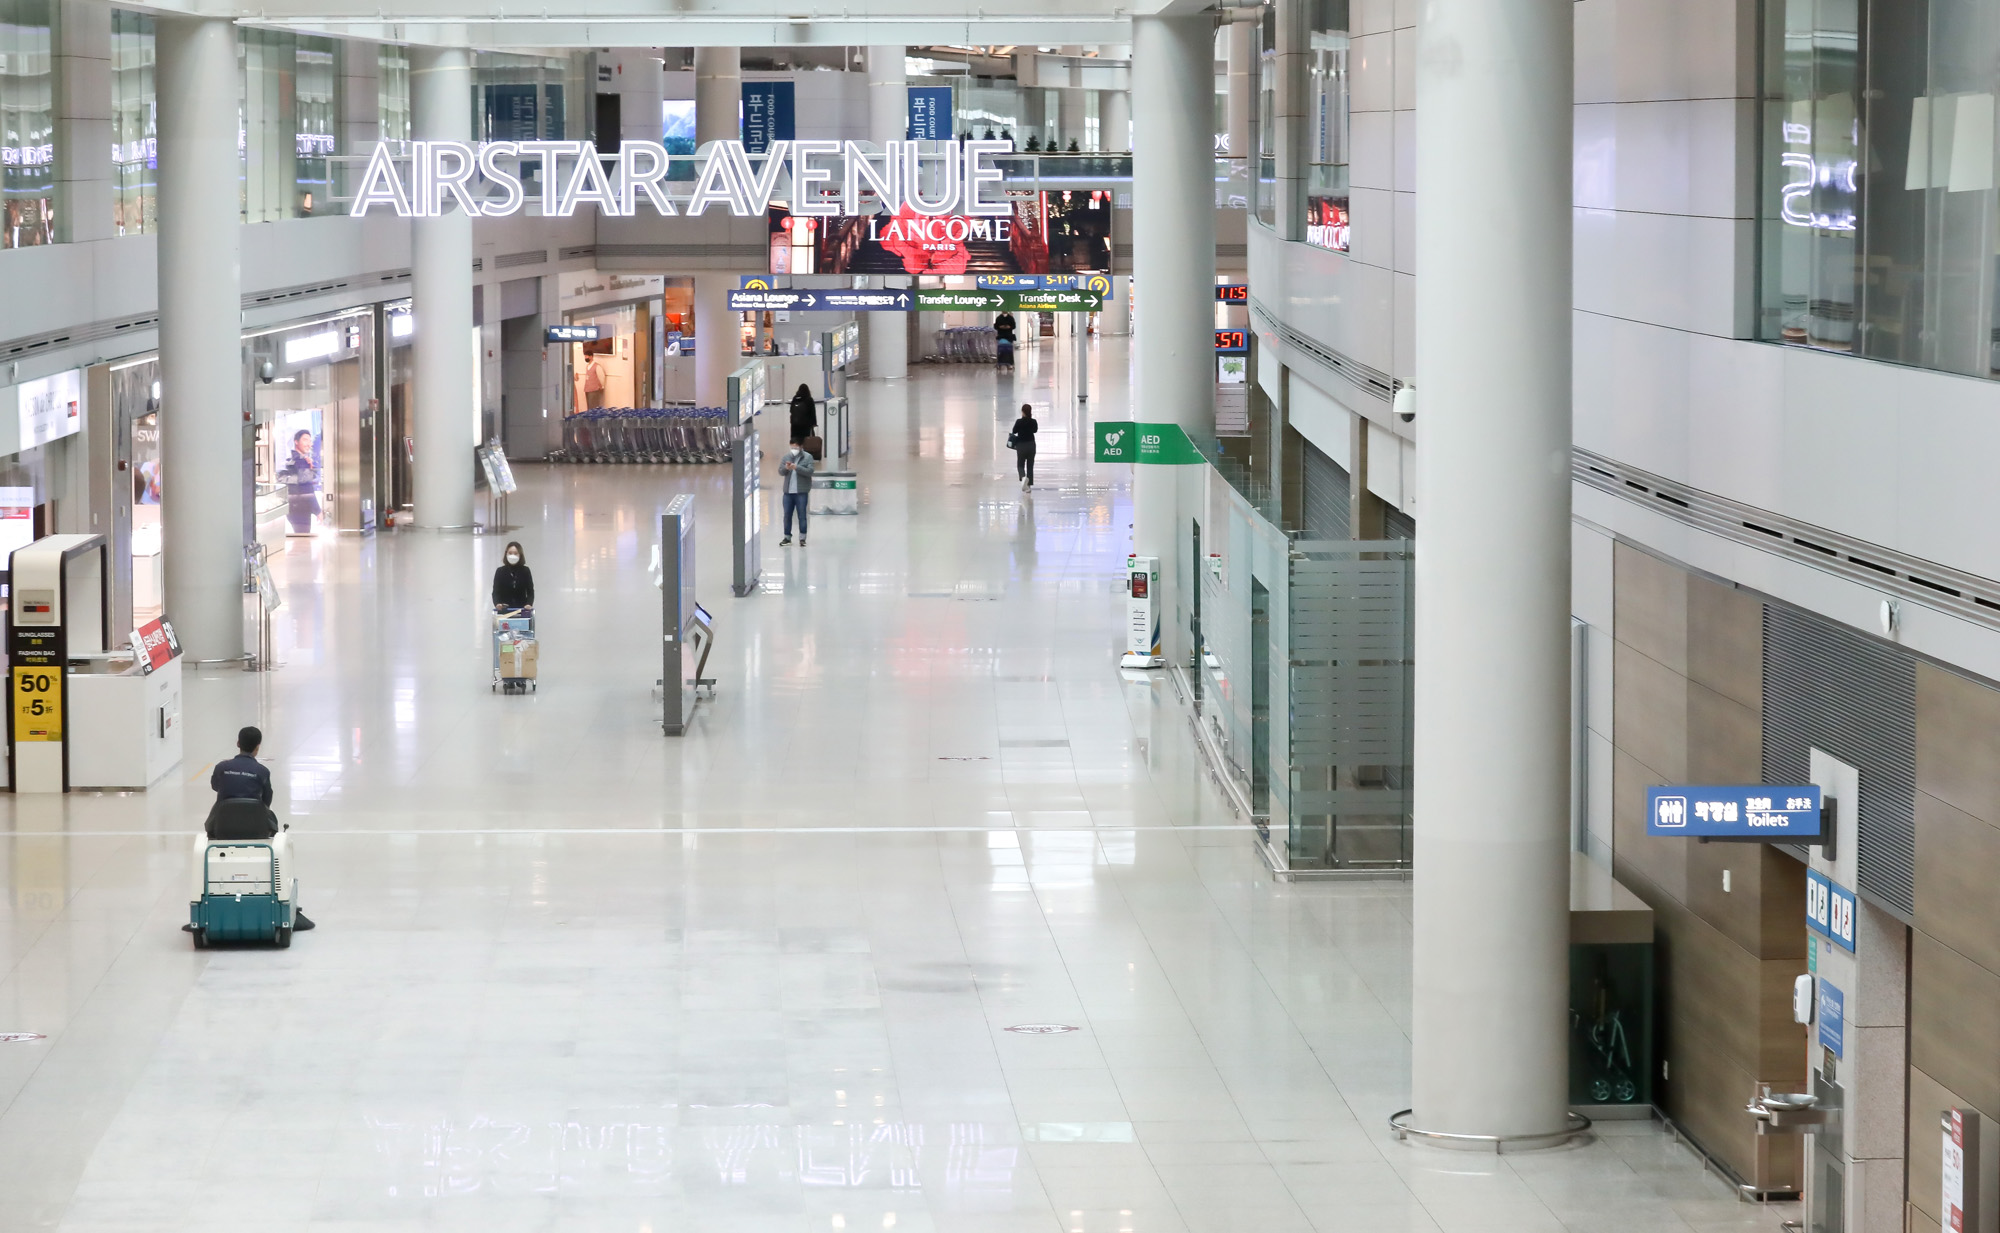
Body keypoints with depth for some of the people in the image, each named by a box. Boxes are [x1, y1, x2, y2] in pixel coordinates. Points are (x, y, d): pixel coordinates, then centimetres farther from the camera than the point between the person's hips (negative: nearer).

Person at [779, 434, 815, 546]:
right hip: (788, 491, 4)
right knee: (787, 515, 7)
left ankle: (802, 538, 5)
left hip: (801, 491, -4)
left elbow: (810, 471, -12)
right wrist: (786, 467, -16)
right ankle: (787, 537, 15)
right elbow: (780, 472, 7)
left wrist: (796, 467, -22)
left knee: (802, 515, -1)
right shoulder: (787, 456, 9)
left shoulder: (808, 457, -2)